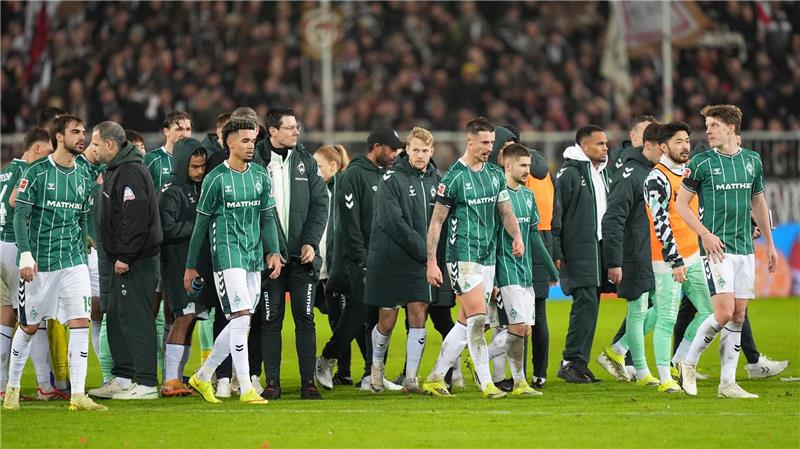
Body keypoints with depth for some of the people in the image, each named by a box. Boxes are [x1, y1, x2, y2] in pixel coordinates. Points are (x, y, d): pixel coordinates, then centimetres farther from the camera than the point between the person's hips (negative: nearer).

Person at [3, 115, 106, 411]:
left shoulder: (83, 179, 10)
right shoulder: (37, 172, -6)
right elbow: (21, 216, -8)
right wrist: (26, 254, -17)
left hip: (73, 262, 4)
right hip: (39, 262, -4)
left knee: (80, 322, -10)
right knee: (29, 327, 5)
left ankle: (78, 395, -11)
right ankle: (12, 387, 24)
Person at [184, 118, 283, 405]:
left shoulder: (260, 175, 11)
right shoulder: (216, 179, -4)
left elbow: (268, 217, 14)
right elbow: (201, 223, 1)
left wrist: (274, 252, -1)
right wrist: (191, 266, 3)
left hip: (254, 257, 6)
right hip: (227, 255, -6)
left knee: (239, 324, 7)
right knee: (241, 318, -14)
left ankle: (203, 376, 23)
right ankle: (246, 389, -13)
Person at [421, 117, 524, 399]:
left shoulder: (495, 174, 11)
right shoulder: (454, 177, -8)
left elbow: (506, 211, 16)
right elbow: (436, 221, -5)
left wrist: (516, 236, -6)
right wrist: (431, 262, -8)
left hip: (488, 257, 7)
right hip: (463, 256, -7)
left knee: (466, 323, 8)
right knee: (477, 318, -14)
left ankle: (435, 378, 17)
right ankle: (486, 383, -14)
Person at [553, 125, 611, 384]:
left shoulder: (603, 174, 18)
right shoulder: (569, 173, -8)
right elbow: (554, 216, -10)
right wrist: (556, 253, -14)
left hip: (600, 249, 8)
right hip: (578, 252, -8)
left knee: (590, 305, 6)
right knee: (586, 303, -14)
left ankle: (579, 363, 9)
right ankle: (571, 361, -11)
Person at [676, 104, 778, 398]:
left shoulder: (752, 161, 9)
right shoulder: (701, 163, -4)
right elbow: (681, 203, -1)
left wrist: (769, 243, 21)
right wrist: (705, 234, -13)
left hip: (745, 248, 5)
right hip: (716, 247, -5)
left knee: (738, 316, 4)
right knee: (724, 313, -16)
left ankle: (727, 383, 8)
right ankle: (689, 363, 3)